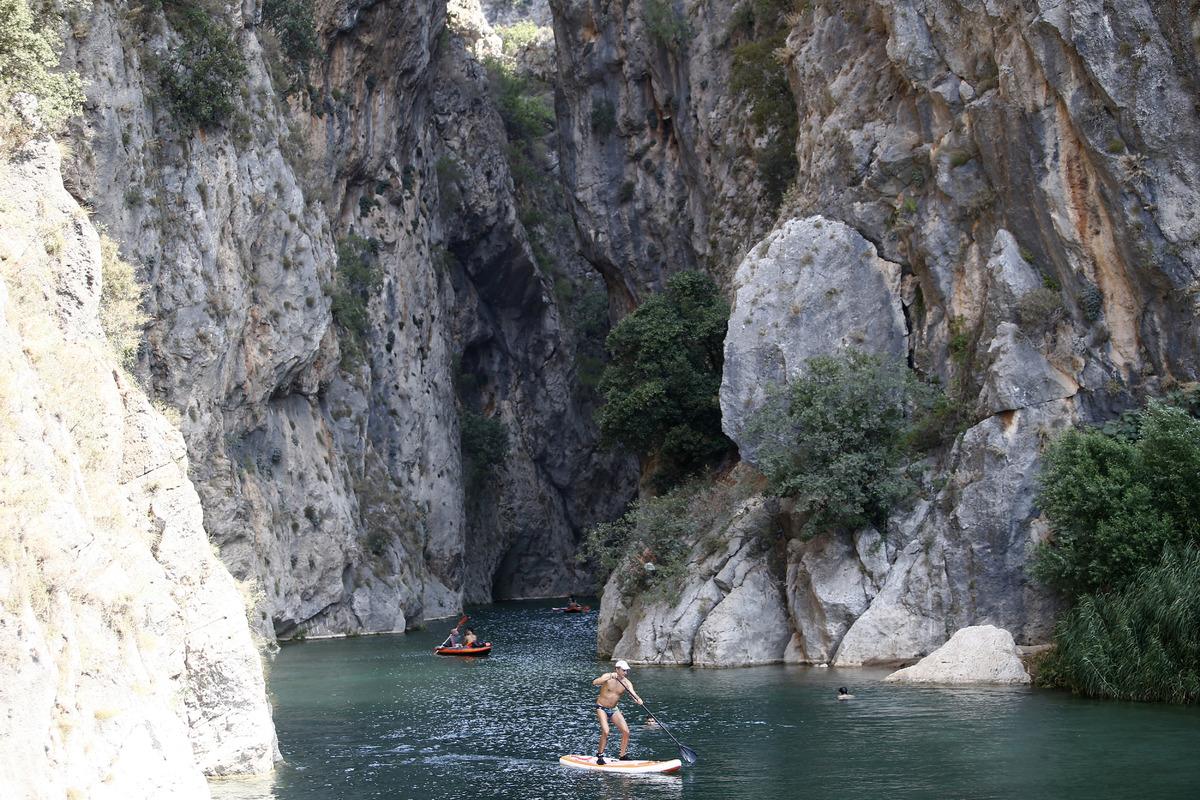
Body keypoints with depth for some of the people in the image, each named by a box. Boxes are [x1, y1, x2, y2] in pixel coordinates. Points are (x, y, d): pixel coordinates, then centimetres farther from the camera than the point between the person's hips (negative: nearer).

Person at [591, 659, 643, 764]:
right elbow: (595, 683, -31)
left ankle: (623, 756, 10)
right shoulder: (608, 676, -15)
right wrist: (609, 677, -42)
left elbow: (633, 693, -19)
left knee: (626, 731, -4)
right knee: (605, 731, -22)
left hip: (614, 709, 5)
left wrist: (638, 699, -42)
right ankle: (599, 755, -7)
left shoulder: (627, 683, -4)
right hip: (602, 708, -5)